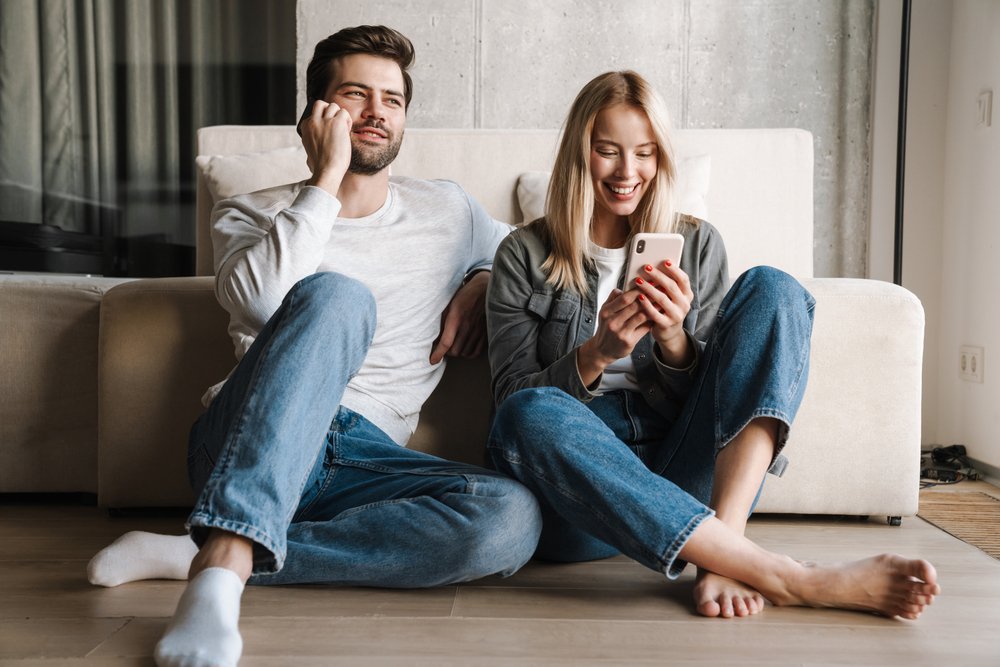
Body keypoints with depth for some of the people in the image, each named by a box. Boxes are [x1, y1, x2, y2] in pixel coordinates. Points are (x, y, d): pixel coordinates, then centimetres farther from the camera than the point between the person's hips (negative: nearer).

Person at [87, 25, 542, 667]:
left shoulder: (445, 209, 21)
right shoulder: (251, 213, 14)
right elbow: (258, 298, -8)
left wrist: (480, 283, 12)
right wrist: (327, 178, -4)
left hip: (368, 458, 3)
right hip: (244, 446, -2)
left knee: (513, 517, -30)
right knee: (336, 294, -32)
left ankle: (198, 553, -27)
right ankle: (224, 566, -44)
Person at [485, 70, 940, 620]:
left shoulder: (696, 245, 12)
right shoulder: (525, 255, 7)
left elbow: (706, 394, 8)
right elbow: (513, 396, 0)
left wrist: (672, 340, -14)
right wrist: (596, 354, -18)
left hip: (693, 482, 2)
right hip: (582, 491, -2)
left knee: (770, 287, -13)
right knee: (531, 415, -36)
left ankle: (723, 559, -30)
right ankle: (789, 578, -36)